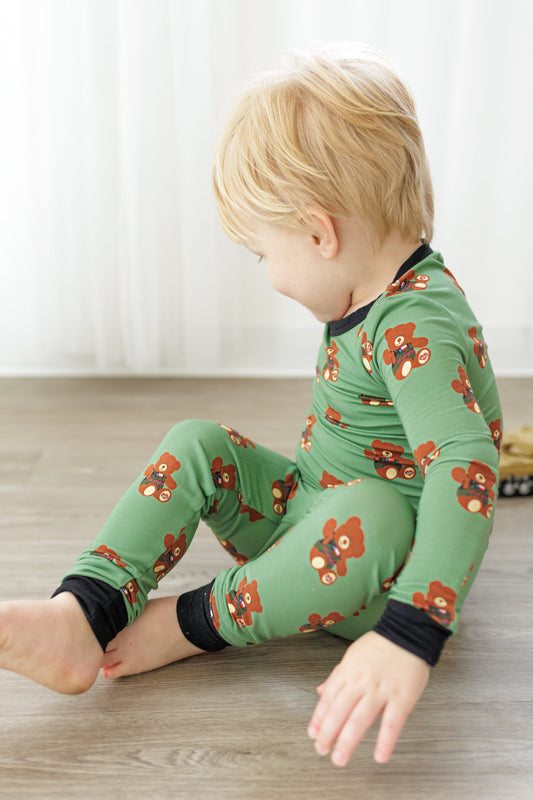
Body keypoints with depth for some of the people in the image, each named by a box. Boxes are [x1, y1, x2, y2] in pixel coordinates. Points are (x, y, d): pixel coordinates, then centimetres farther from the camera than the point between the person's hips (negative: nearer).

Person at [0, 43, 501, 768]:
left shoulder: (419, 326, -27)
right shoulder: (378, 299, 3)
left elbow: (466, 468, -42)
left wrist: (409, 636, -51)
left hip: (387, 574, -9)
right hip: (307, 517, 9)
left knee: (372, 511, -41)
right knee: (197, 444, -4)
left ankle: (198, 621, -18)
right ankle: (81, 616, -20)